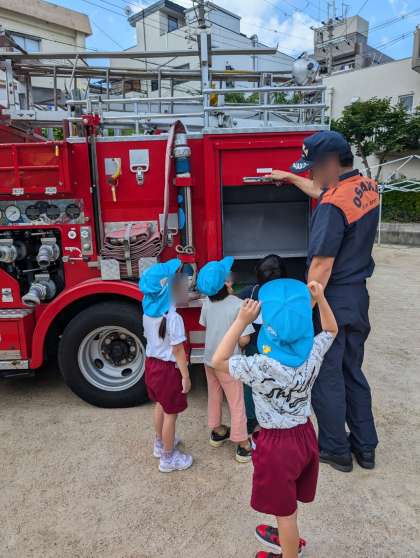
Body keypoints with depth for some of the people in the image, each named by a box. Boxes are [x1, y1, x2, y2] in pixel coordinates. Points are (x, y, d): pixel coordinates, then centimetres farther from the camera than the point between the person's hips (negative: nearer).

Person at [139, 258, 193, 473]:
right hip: (168, 368, -8)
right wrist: (186, 376, -13)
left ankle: (160, 444, 46)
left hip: (151, 363, 8)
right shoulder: (172, 317, -27)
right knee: (171, 413, 10)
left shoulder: (148, 310, -4)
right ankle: (168, 458, 25)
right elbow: (178, 351, -21)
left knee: (160, 406, 27)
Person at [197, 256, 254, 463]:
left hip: (209, 358, 6)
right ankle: (243, 445, 17)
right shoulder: (238, 305, -25)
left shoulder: (208, 302, -6)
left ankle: (217, 432, 40)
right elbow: (244, 339, -23)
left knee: (214, 396, 22)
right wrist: (239, 345, -1)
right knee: (236, 403, 7)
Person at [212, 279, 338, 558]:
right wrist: (320, 298, -3)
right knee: (287, 503, 32)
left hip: (277, 443, -6)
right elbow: (331, 329, 7)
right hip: (305, 434, 6)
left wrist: (242, 321, -26)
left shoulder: (262, 367, -31)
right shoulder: (314, 353, -15)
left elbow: (218, 361, -18)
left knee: (285, 510, 19)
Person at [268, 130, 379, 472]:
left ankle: (336, 451, 26)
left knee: (326, 379, 9)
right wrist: (291, 178, 33)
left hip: (333, 301, -9)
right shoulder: (368, 188, 5)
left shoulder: (333, 207, -23)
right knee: (353, 372, 21)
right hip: (359, 297, 9)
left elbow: (322, 268, -23)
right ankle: (365, 448, 33)